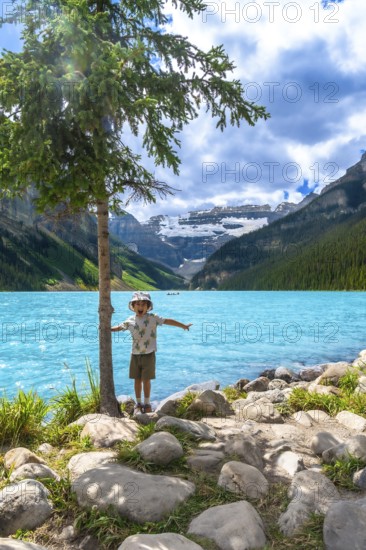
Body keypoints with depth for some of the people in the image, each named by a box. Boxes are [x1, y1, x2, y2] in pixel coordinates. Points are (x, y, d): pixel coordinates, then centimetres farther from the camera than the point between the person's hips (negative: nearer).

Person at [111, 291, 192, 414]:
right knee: (137, 380, 9)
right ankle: (138, 404, 24)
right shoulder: (130, 320, 2)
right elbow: (119, 327, 16)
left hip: (148, 354, -2)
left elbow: (168, 321, -7)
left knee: (146, 380, 3)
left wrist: (183, 326, -8)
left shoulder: (152, 318, -7)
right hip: (135, 354, 3)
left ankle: (147, 404, 20)